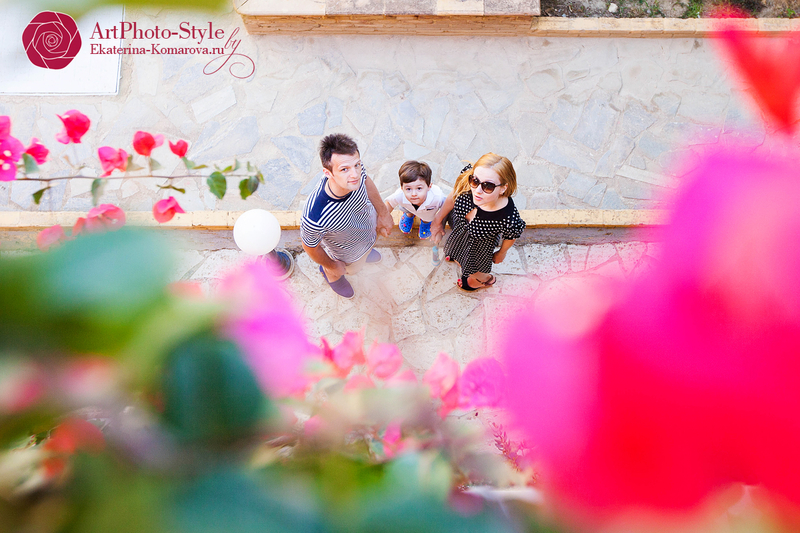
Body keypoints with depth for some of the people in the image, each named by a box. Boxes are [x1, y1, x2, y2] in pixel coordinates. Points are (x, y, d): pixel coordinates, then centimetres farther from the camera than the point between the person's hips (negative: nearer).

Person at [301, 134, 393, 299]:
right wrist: (331, 266, -6)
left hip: (368, 219, 3)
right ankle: (331, 275, 67)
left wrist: (383, 213, 5)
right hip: (348, 253, -3)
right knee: (352, 268, 32)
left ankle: (365, 251, 75)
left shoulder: (356, 171, -38)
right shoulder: (314, 218, -52)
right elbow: (311, 247, -27)